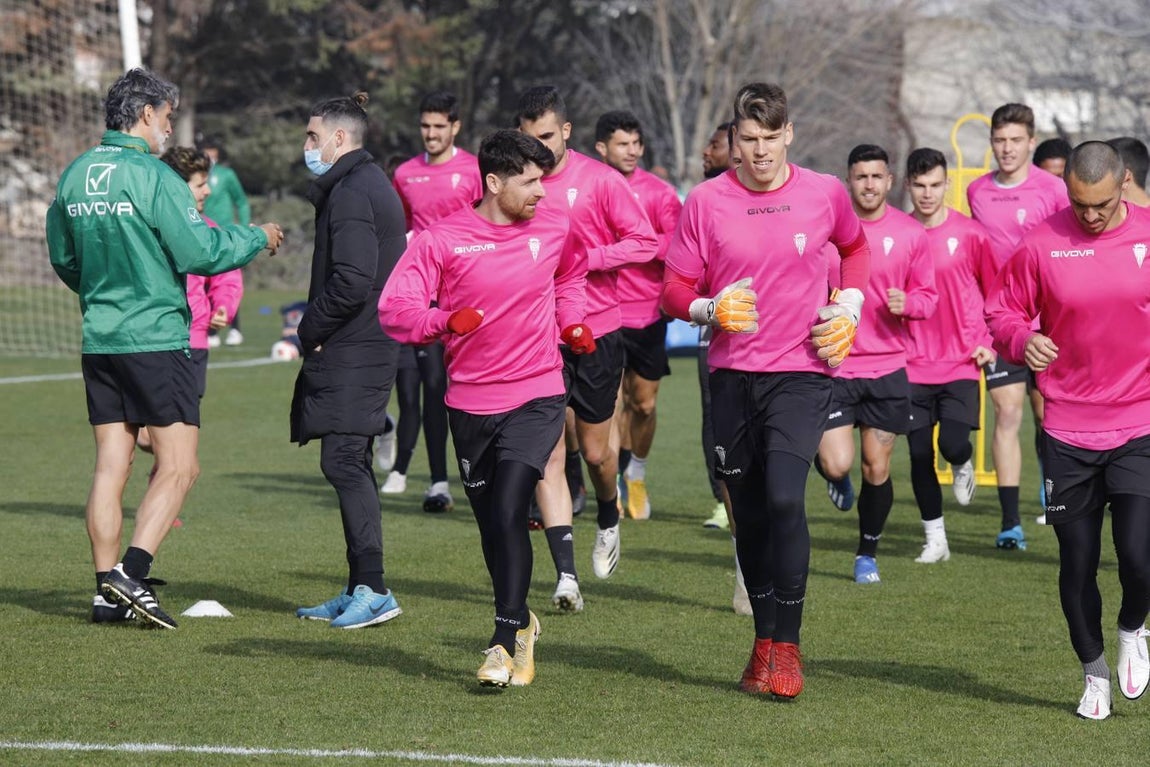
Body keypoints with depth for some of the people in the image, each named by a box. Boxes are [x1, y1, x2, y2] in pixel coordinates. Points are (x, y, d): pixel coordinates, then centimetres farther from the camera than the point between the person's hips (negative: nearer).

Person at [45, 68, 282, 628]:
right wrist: (258, 237, 1)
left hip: (98, 342, 7)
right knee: (178, 466, -2)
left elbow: (63, 259, 19)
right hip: (156, 340, -7)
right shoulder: (152, 177, -14)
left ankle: (106, 591, 8)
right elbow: (201, 252, -15)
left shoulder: (73, 176, 8)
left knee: (111, 465, 9)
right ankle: (131, 573, -14)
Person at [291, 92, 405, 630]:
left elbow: (351, 281, -23)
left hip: (352, 351, -11)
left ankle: (373, 590, -13)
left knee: (342, 461, -11)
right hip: (369, 346, 11)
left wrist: (310, 330, -10)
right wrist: (316, 331, 14)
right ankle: (360, 590, 17)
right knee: (351, 465, 13)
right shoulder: (370, 184, 19)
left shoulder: (351, 192, -14)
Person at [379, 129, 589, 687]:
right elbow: (394, 309, -12)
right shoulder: (441, 239, -7)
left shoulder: (555, 229, 4)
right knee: (491, 525, 10)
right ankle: (521, 622, 34)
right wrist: (444, 320, -28)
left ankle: (506, 641, -14)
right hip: (470, 403, 1)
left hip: (536, 395, -1)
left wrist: (572, 324, 12)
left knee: (508, 511, -18)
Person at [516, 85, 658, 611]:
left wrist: (584, 258, -16)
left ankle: (608, 521, 45)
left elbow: (645, 242, -6)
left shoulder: (599, 180, -5)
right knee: (547, 455, -8)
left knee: (596, 450, 11)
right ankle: (566, 575, -10)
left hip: (596, 330, -1)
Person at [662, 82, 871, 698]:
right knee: (749, 514, 7)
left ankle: (786, 646, -11)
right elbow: (675, 289, 5)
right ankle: (764, 643, 21)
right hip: (732, 374, 2)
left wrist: (847, 307, 8)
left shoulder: (824, 193, 1)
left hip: (800, 372, -2)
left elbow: (855, 246, 23)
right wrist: (711, 309, -16)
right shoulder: (705, 202, 0)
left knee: (784, 498, -19)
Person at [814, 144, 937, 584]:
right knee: (836, 464, -12)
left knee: (877, 469, 5)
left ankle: (867, 554, 25)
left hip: (888, 366, 1)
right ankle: (836, 478, 27)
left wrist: (907, 303, -12)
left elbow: (928, 295, 8)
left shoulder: (910, 233, 2)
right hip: (834, 365, -1)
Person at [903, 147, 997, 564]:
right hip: (913, 367, 2)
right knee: (919, 454, 1)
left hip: (961, 362, -2)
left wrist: (987, 343, -2)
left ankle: (963, 465, 23)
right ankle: (935, 540, 15)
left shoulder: (970, 233, -3)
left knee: (953, 443, -15)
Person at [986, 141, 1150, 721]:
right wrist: (1022, 338, -15)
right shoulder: (1042, 244, -4)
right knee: (1077, 564, 7)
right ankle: (1094, 673, 30)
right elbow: (1001, 308, 6)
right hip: (1067, 432, 1)